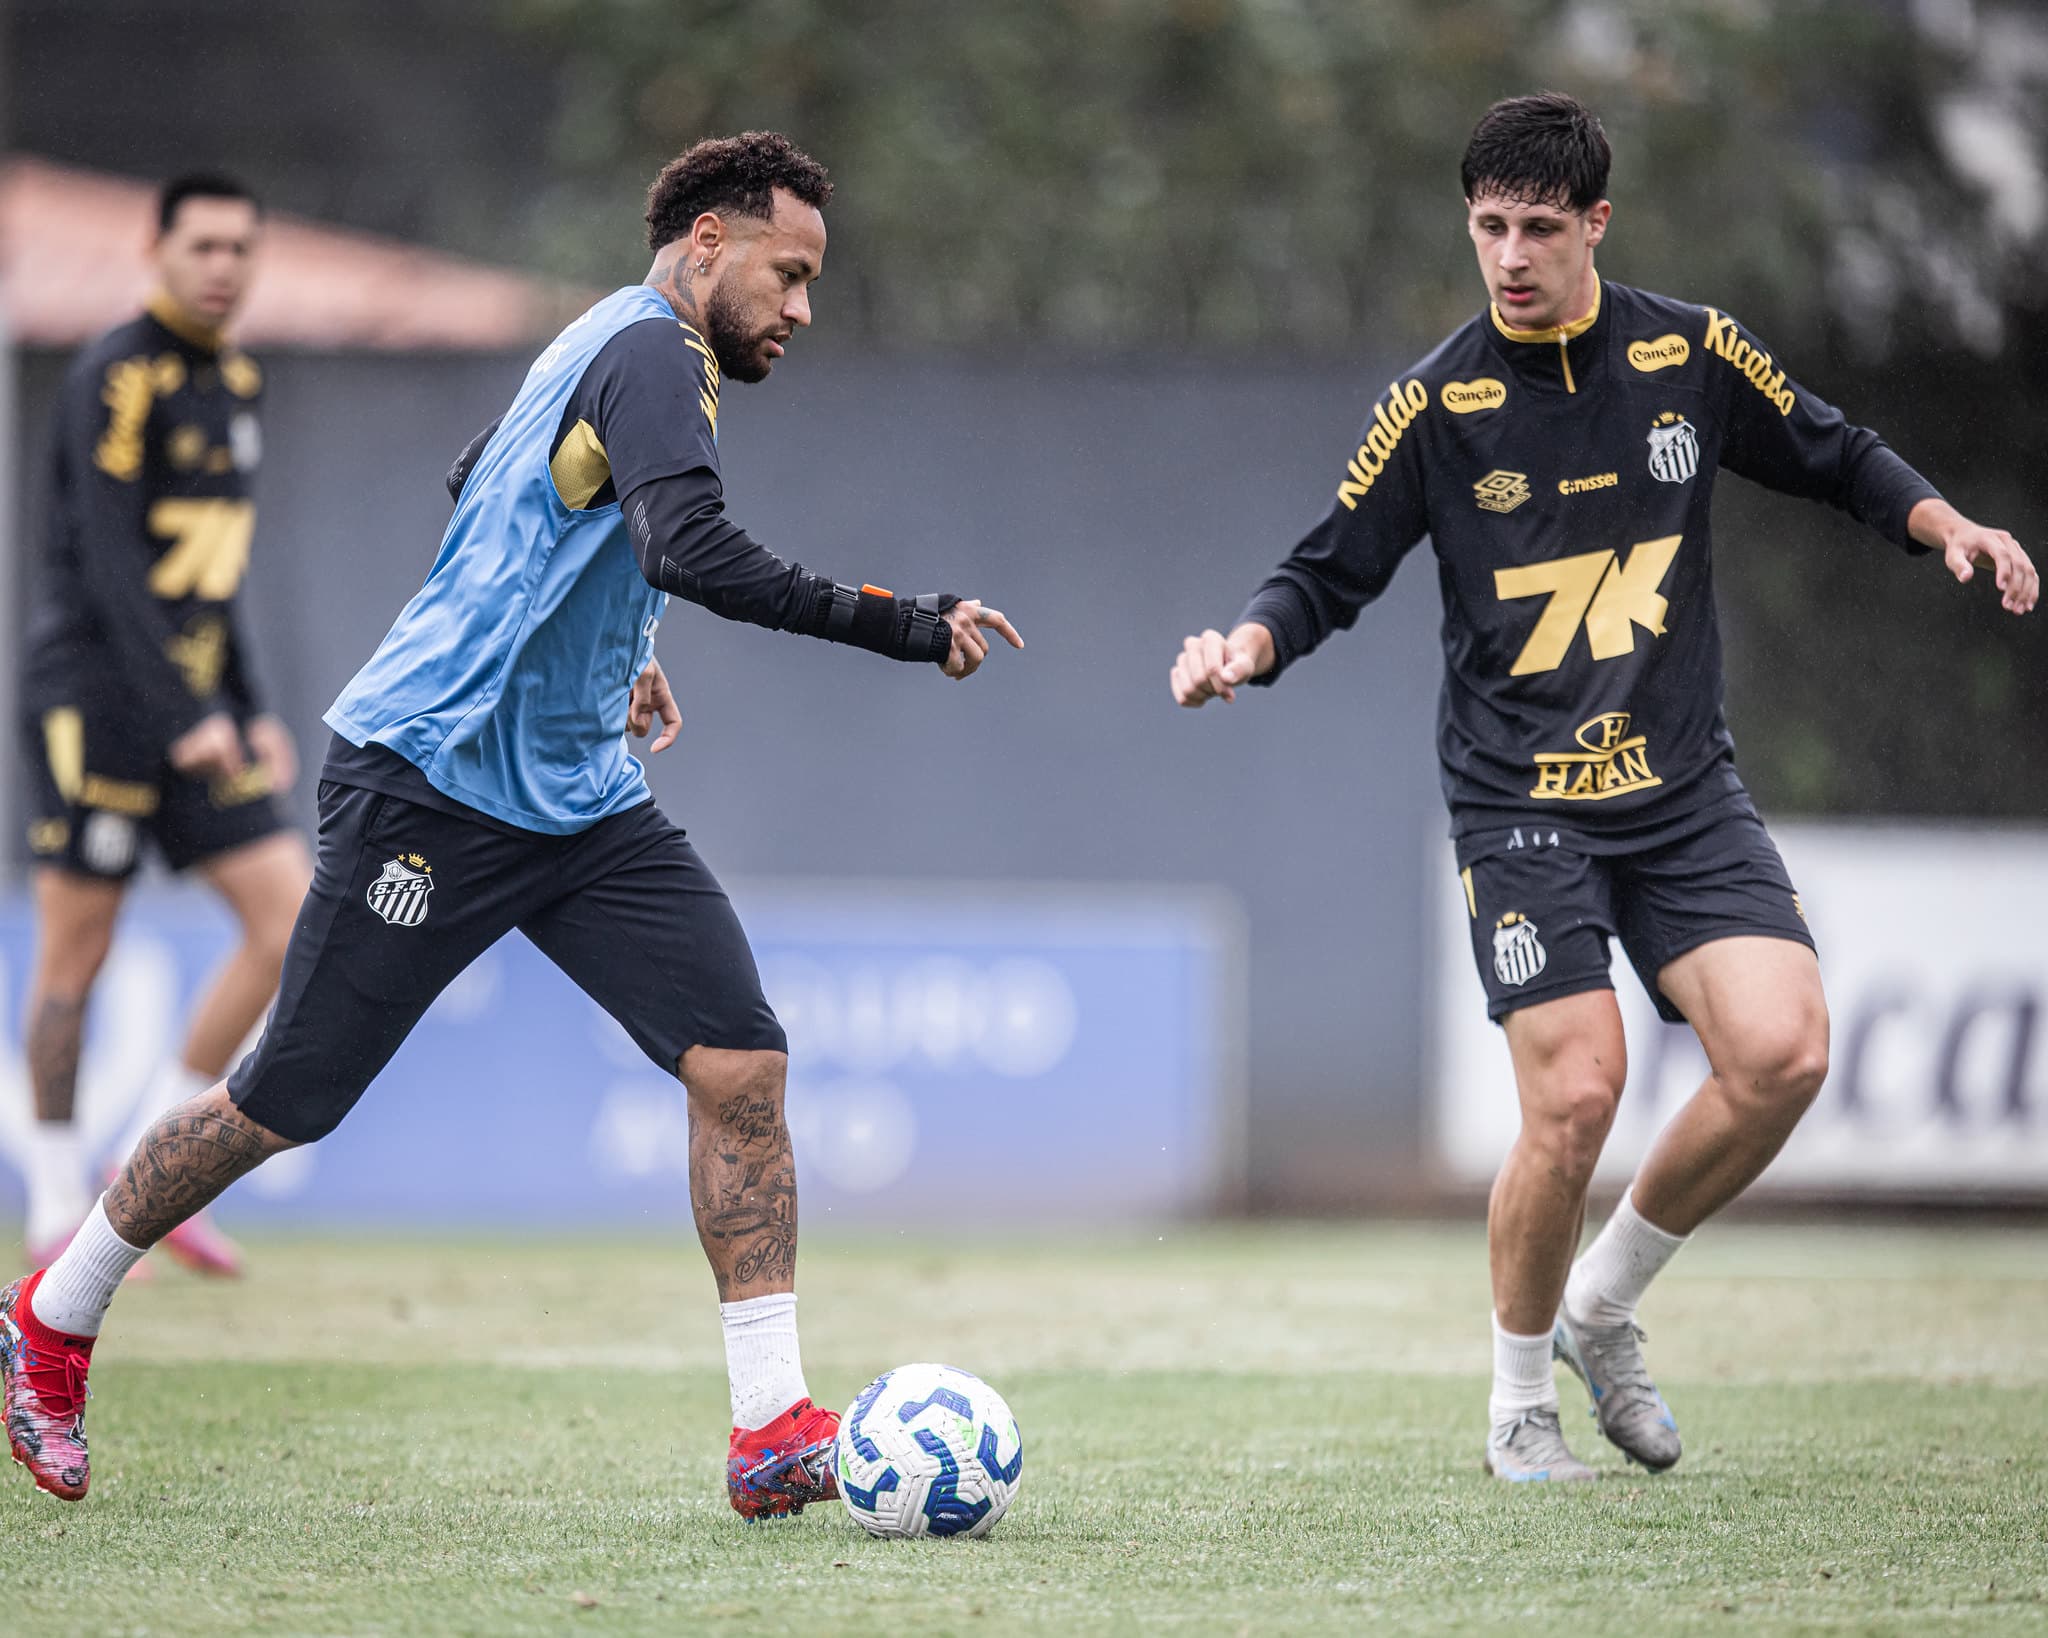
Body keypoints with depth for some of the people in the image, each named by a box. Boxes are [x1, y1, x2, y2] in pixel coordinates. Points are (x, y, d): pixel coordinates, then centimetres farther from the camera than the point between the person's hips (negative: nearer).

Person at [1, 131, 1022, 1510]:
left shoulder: (612, 351, 15)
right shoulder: (649, 352, -16)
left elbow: (480, 481, 32)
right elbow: (691, 549, -33)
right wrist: (903, 626, -31)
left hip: (580, 800, 9)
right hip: (429, 781, -9)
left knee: (742, 1062, -8)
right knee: (284, 1107, 2)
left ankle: (775, 1429, -8)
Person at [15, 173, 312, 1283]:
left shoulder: (238, 383, 14)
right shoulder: (118, 377, -12)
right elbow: (110, 559, -19)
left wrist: (247, 709, 17)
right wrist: (187, 716, -24)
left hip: (196, 700, 8)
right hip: (94, 691, -8)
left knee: (292, 917, -1)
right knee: (75, 952, -3)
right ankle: (57, 1216, 7)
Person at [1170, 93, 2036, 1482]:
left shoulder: (1693, 355, 3)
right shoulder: (1438, 405, -3)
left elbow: (1838, 459, 16)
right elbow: (1332, 574, 1)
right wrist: (1248, 645, -19)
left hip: (1687, 791, 3)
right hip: (1520, 802, -3)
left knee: (1782, 1052, -15)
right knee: (1575, 1094, -16)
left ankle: (1604, 1308, 9)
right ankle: (1521, 1403, 7)